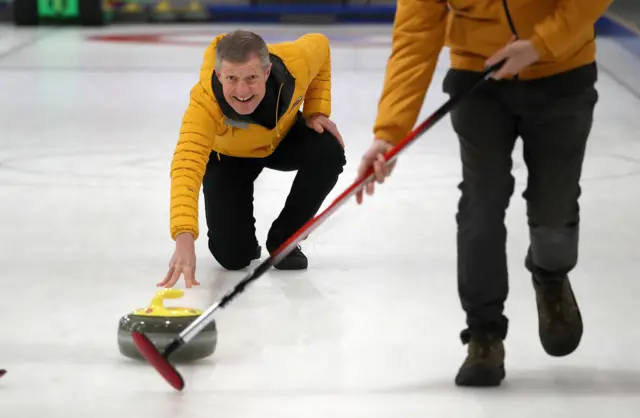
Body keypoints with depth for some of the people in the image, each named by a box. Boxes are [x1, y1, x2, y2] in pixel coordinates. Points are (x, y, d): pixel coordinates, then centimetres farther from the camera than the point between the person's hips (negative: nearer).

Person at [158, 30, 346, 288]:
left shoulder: (295, 62, -35)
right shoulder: (204, 102, -44)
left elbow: (319, 45, -9)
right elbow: (186, 166, -57)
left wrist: (317, 111, -15)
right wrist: (184, 240, -70)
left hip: (284, 136, 3)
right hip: (227, 156, -2)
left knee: (328, 153, -29)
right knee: (232, 256, -15)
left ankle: (283, 239, -4)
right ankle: (244, 241, 26)